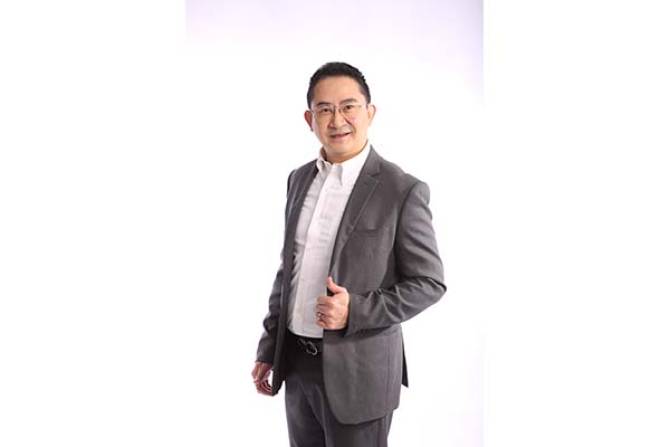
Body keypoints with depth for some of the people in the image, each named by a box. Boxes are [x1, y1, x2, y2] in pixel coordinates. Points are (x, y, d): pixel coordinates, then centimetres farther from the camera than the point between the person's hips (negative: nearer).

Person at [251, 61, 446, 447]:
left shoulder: (403, 191, -14)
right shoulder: (300, 179, 6)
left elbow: (430, 282, -10)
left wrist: (356, 311, -22)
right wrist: (269, 348, 13)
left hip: (358, 371, -5)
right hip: (296, 364, 6)